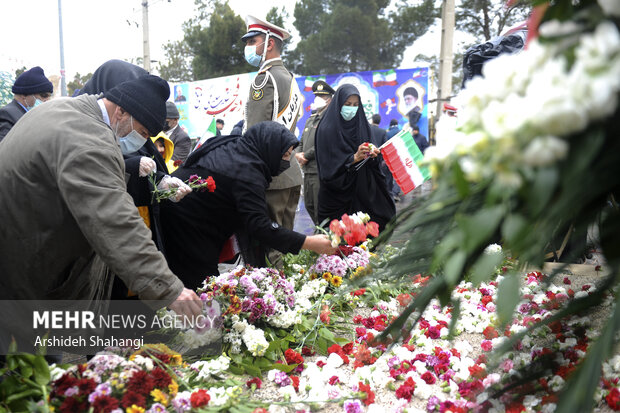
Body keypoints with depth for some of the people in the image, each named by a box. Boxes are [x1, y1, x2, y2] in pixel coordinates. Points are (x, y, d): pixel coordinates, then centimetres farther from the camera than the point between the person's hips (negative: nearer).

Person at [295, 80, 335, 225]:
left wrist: (306, 155, -12)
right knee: (309, 206, 15)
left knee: (320, 208, -6)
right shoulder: (311, 119, 21)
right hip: (308, 170, 9)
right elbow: (302, 141, 23)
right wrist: (299, 154, 2)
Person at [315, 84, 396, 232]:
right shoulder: (327, 129, -6)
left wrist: (372, 155, -7)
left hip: (362, 194, 5)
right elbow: (329, 167, -13)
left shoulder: (362, 126, 11)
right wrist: (355, 157, -21)